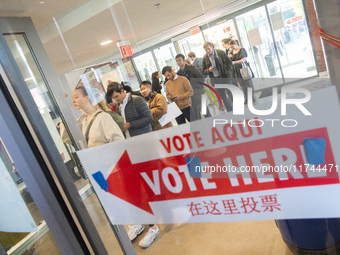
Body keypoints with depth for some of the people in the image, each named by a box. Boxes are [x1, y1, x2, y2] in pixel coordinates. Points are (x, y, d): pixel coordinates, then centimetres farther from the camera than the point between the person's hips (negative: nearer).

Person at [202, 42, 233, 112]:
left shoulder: (220, 53, -3)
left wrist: (228, 73, -10)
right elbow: (204, 71, 10)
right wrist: (209, 70, -12)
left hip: (225, 77, -3)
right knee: (223, 97, 8)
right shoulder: (204, 58, 4)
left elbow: (229, 63, 0)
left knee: (231, 94, -1)